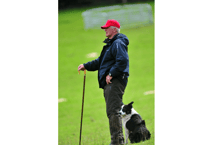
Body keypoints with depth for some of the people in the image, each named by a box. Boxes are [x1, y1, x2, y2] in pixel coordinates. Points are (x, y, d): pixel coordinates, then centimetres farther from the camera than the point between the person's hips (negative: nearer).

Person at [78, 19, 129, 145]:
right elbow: (100, 62, 32)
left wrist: (111, 74, -22)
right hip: (109, 83, 11)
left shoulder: (118, 43, -9)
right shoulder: (110, 44, 24)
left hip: (115, 82, -11)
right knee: (111, 112, 11)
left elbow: (123, 61, -23)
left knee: (113, 111, -15)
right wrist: (86, 66, 23)